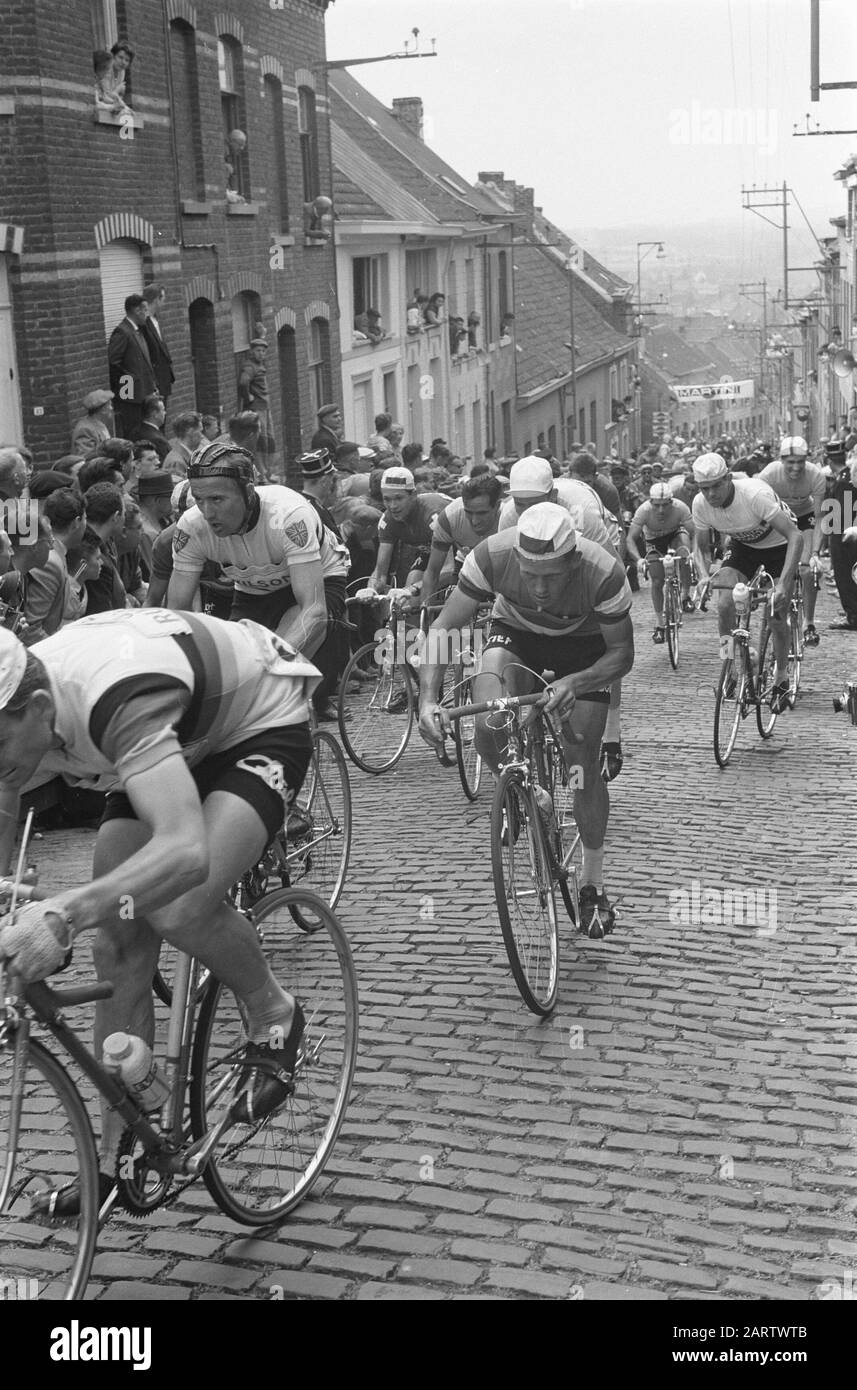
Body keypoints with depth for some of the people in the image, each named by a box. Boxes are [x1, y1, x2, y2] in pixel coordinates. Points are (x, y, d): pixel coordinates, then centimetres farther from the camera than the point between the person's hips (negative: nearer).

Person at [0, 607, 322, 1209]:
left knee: (179, 906, -30)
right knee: (118, 947, -3)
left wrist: (63, 914, -66)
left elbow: (185, 852, -55)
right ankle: (121, 1153, 12)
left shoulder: (114, 698, -43)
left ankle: (275, 1017, 1)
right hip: (178, 739, 7)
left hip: (262, 725, -7)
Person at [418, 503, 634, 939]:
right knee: (489, 725, -28)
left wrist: (574, 683, -42)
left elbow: (622, 654, -23)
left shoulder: (604, 573, -36)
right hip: (515, 633, 1)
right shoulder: (493, 556, -35)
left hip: (582, 644, -1)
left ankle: (594, 886, 19)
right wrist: (428, 698, -42)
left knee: (584, 766, -3)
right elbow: (443, 628, -27)